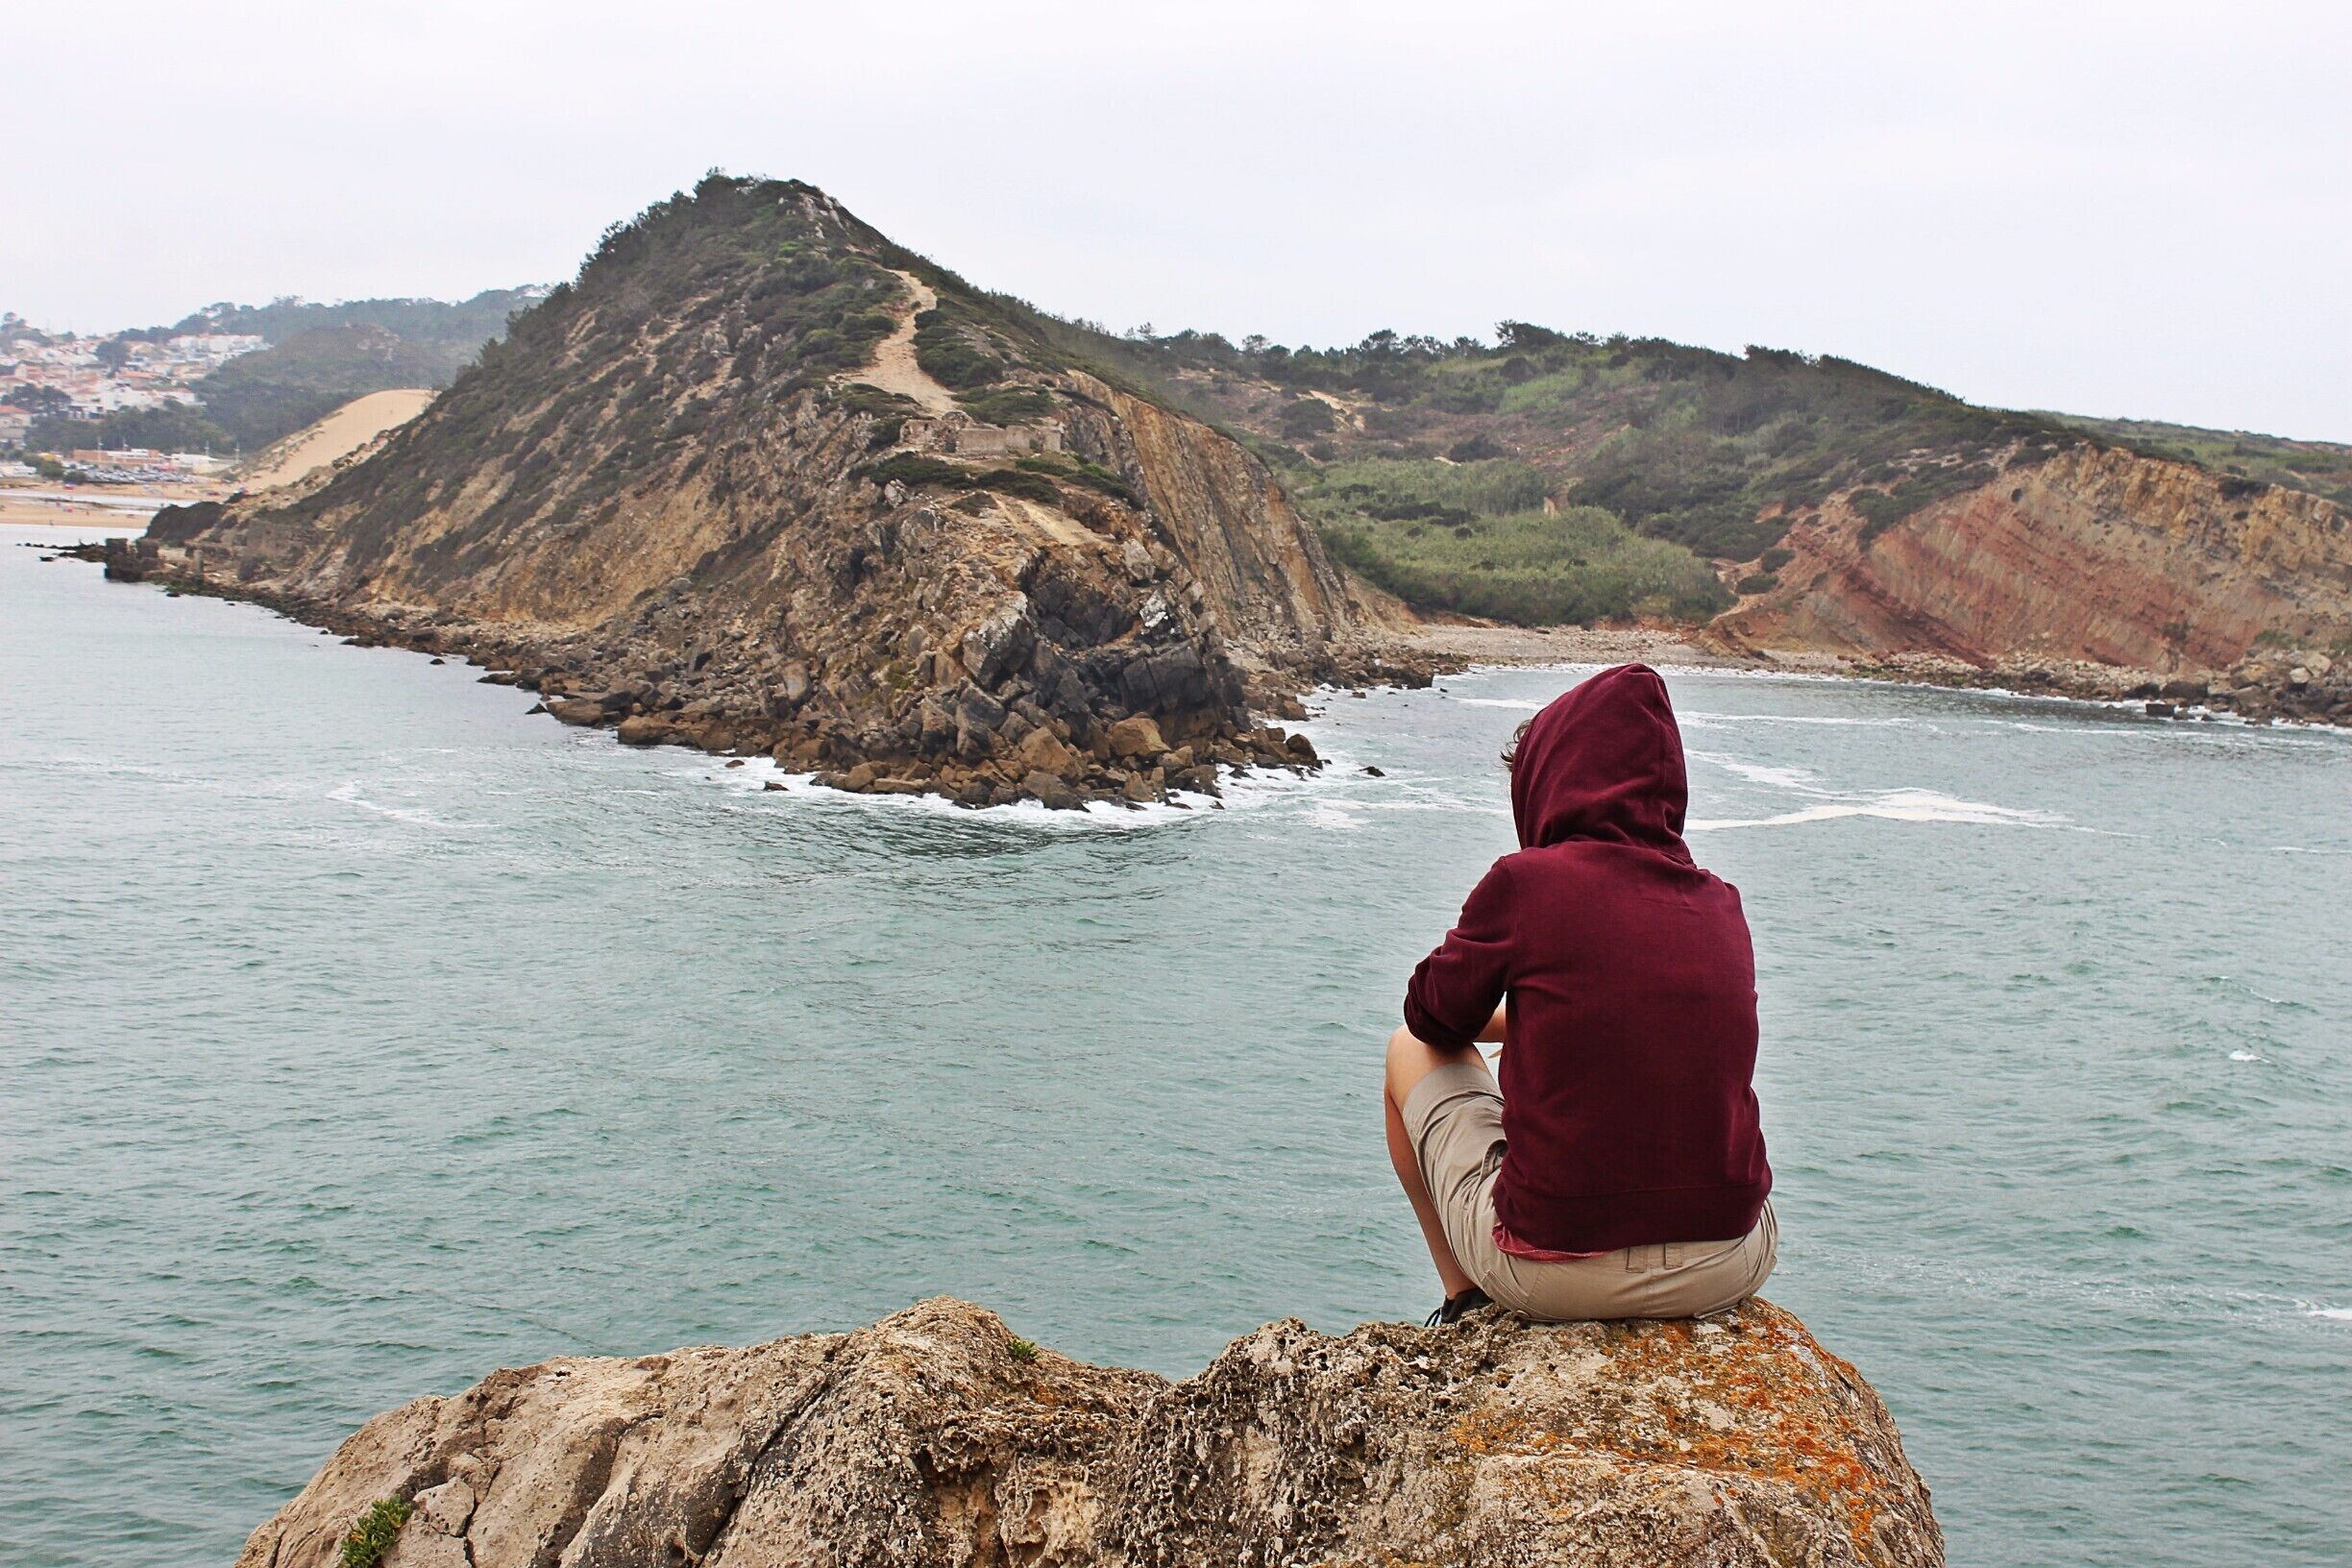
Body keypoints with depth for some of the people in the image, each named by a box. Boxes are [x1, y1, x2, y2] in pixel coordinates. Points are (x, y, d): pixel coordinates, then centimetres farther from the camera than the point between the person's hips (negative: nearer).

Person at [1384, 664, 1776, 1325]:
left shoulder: (1528, 881, -8)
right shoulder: (1721, 904, 4)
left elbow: (1435, 1016, 8)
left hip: (1556, 1276, -4)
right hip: (1730, 1269, 4)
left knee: (1410, 1050, 21)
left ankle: (1465, 1296, 28)